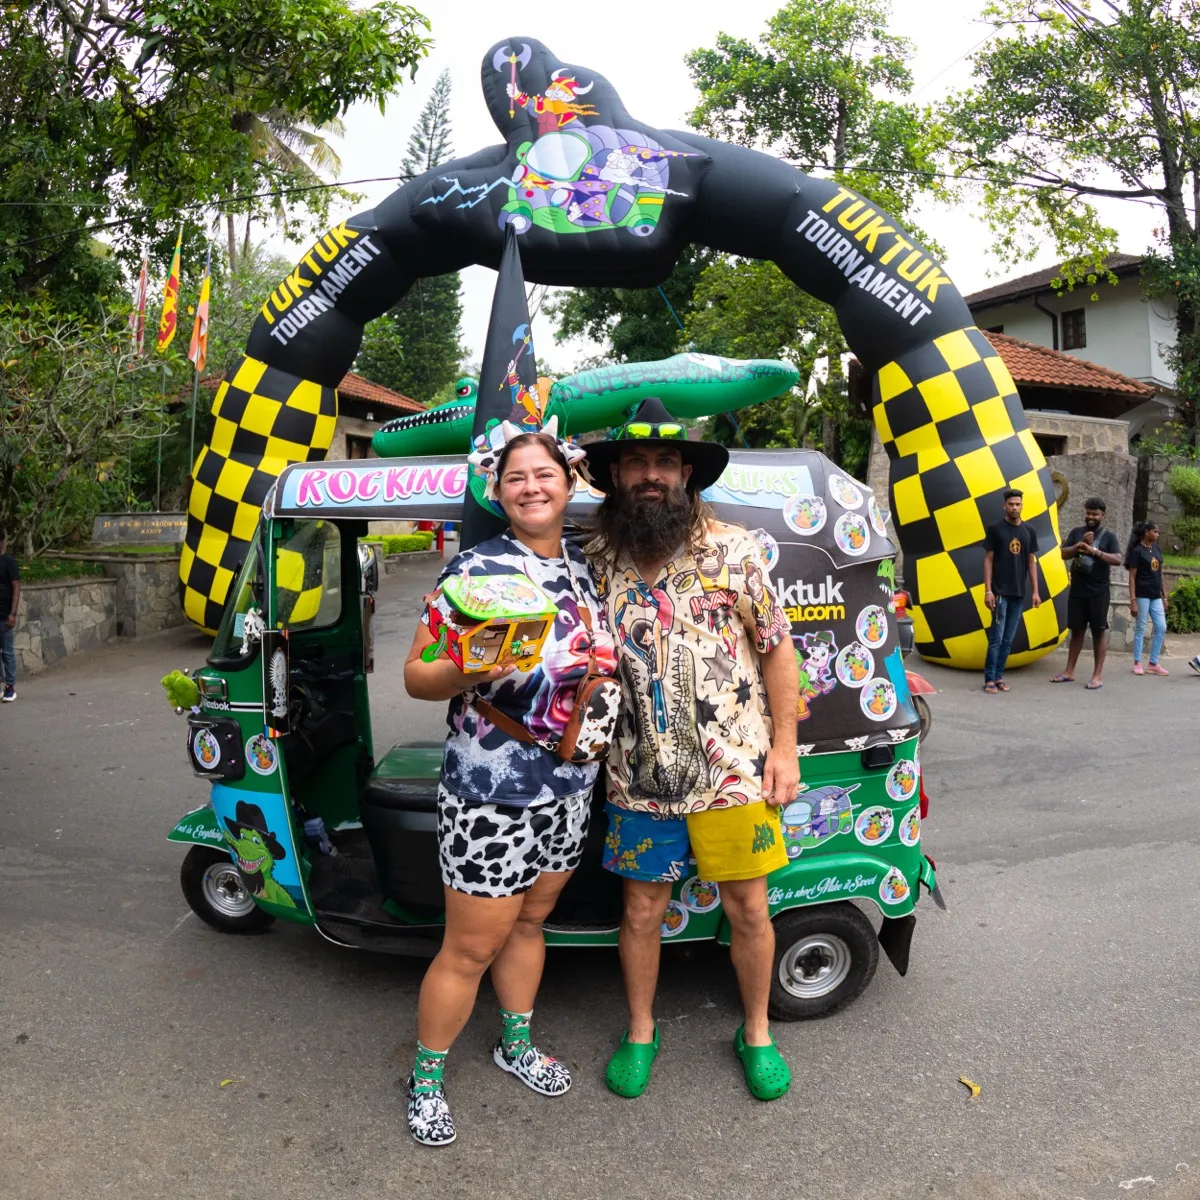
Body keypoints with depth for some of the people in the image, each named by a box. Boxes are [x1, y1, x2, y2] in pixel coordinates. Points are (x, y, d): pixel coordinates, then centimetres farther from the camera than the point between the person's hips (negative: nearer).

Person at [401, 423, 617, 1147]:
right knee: (472, 946, 6)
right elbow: (416, 676, -14)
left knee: (530, 922, 23)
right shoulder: (477, 568, -13)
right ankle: (427, 1078, 29)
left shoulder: (585, 566, 7)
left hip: (569, 788, 6)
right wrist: (467, 671, -31)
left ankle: (517, 1045, 45)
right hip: (489, 794, -6)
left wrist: (606, 672, 5)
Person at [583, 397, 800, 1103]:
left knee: (749, 910, 10)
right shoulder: (598, 562, 2)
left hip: (733, 772, -1)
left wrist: (784, 746, -4)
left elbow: (778, 648, 0)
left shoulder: (732, 550, -4)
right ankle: (641, 1034, 36)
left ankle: (757, 1034, 35)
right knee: (642, 910, 14)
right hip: (639, 778, 2)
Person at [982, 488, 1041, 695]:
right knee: (996, 638, -6)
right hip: (1000, 592, -4)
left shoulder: (1029, 532, 10)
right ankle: (989, 679, 0)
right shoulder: (995, 529, -1)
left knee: (1008, 640, 6)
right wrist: (988, 590, -8)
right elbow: (988, 560, -2)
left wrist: (1035, 591, 8)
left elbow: (1031, 562, 13)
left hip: (1019, 593, 4)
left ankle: (999, 676, 13)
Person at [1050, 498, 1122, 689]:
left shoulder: (1109, 536, 0)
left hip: (1098, 592, -3)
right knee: (1076, 630, 10)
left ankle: (1098, 675, 3)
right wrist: (1080, 545, -14)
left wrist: (1094, 551, -20)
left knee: (1098, 631, 0)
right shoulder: (1077, 532, 9)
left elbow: (1117, 560, -11)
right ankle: (1069, 672, 15)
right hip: (1077, 590, 3)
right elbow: (1063, 554, 1)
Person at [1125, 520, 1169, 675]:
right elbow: (1132, 577, -11)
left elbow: (1161, 574, 16)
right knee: (1140, 629, 0)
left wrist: (1165, 596, 13)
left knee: (1161, 628, 4)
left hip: (1156, 596, 7)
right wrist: (1132, 600, -16)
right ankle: (1137, 663, 9)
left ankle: (1153, 664, 12)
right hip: (1142, 595, -7)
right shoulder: (1137, 551, -9)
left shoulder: (1157, 549, 11)